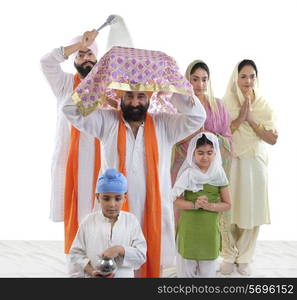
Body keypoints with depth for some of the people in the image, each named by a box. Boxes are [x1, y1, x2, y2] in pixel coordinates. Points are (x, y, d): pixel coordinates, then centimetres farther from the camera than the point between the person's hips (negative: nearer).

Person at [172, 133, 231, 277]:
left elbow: (227, 204, 1)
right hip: (188, 228, -1)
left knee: (207, 270, 11)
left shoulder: (219, 175, -2)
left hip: (209, 229, 1)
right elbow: (177, 202, -4)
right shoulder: (187, 174, -4)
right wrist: (194, 205, -21)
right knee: (187, 268, 9)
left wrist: (209, 206, -16)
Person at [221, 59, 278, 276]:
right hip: (231, 163, -1)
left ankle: (244, 258, 18)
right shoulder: (225, 103, 0)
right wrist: (239, 118, -15)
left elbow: (272, 139, -3)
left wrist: (251, 120, -11)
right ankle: (229, 256, 18)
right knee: (230, 211, 1)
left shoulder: (264, 105, 4)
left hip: (255, 164, 1)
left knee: (252, 211, 3)